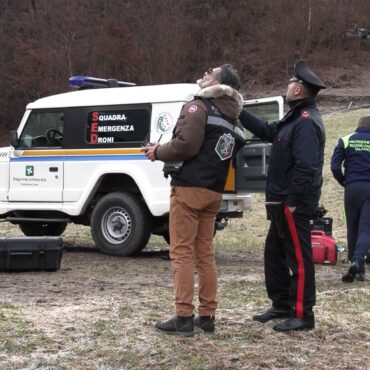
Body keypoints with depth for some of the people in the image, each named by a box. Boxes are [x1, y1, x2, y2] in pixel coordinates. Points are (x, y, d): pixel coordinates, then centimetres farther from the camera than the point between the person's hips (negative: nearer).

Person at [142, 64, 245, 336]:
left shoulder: (199, 107, -8)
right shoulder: (232, 120, 17)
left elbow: (186, 146, -19)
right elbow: (211, 151, 15)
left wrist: (158, 152, -2)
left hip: (189, 188, -8)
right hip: (213, 192, 8)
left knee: (182, 253, -5)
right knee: (205, 253, 12)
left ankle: (184, 317, -6)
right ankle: (207, 316, 13)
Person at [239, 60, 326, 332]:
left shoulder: (307, 122, -18)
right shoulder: (295, 118, 15)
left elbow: (306, 166, -25)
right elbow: (268, 131, 23)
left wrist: (293, 201, -24)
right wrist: (239, 111, 21)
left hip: (294, 204, -11)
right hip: (282, 201, 11)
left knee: (298, 258, -5)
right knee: (275, 254, 18)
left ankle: (302, 315, 0)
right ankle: (282, 306, 28)